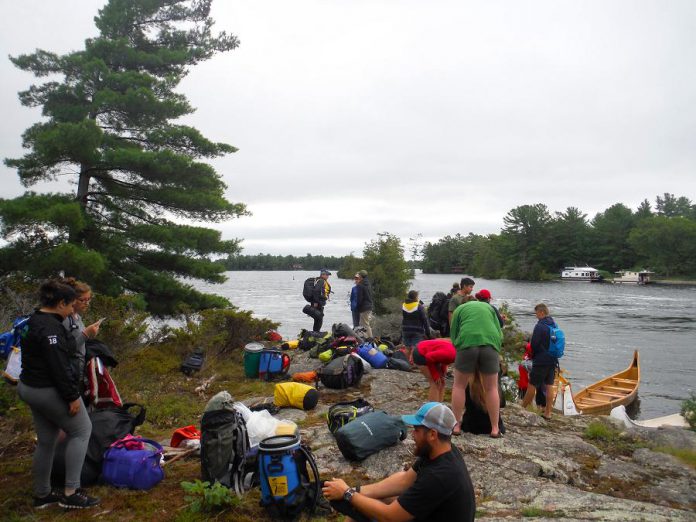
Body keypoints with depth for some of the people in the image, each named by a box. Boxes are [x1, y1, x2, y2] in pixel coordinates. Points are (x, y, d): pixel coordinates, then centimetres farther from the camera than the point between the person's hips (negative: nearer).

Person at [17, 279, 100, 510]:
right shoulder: (50, 327, -22)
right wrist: (72, 397, -20)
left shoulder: (34, 322, 10)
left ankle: (41, 495, 29)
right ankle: (71, 493, 4)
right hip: (50, 391, -10)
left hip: (30, 387, 10)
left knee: (46, 441, 18)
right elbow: (59, 367, -25)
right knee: (81, 431, 3)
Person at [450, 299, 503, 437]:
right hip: (490, 344, 2)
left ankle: (456, 426, 14)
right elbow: (499, 333, 20)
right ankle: (495, 429, 19)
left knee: (459, 386, 13)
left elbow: (454, 336, 15)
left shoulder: (460, 309, 22)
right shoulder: (489, 307, 28)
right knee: (491, 388, 15)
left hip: (467, 343, -2)